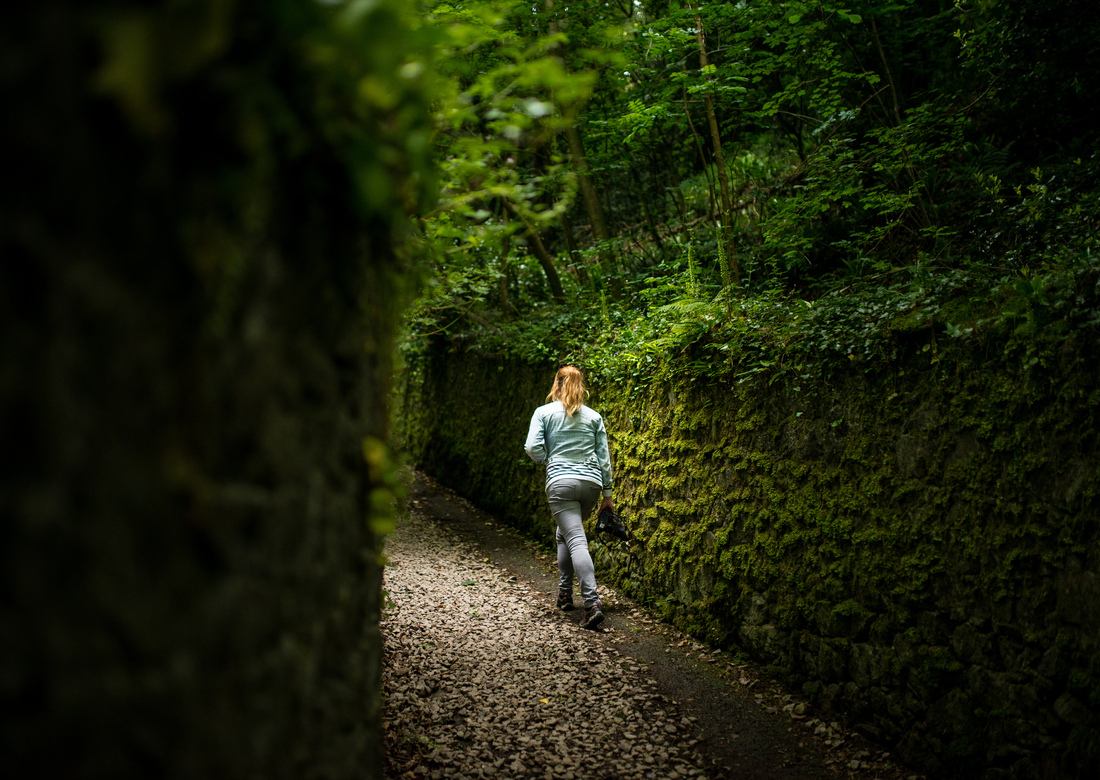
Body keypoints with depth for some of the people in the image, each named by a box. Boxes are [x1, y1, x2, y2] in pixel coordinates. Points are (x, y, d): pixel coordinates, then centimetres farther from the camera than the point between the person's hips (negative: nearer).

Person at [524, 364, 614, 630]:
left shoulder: (544, 412, 4)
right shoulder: (594, 416, 11)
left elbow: (533, 448, -7)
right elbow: (604, 457, 10)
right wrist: (607, 493, 15)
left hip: (561, 482, -4)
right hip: (591, 482, 4)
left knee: (576, 540, -10)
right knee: (564, 534, 24)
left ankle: (592, 602, -24)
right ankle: (565, 593, 26)